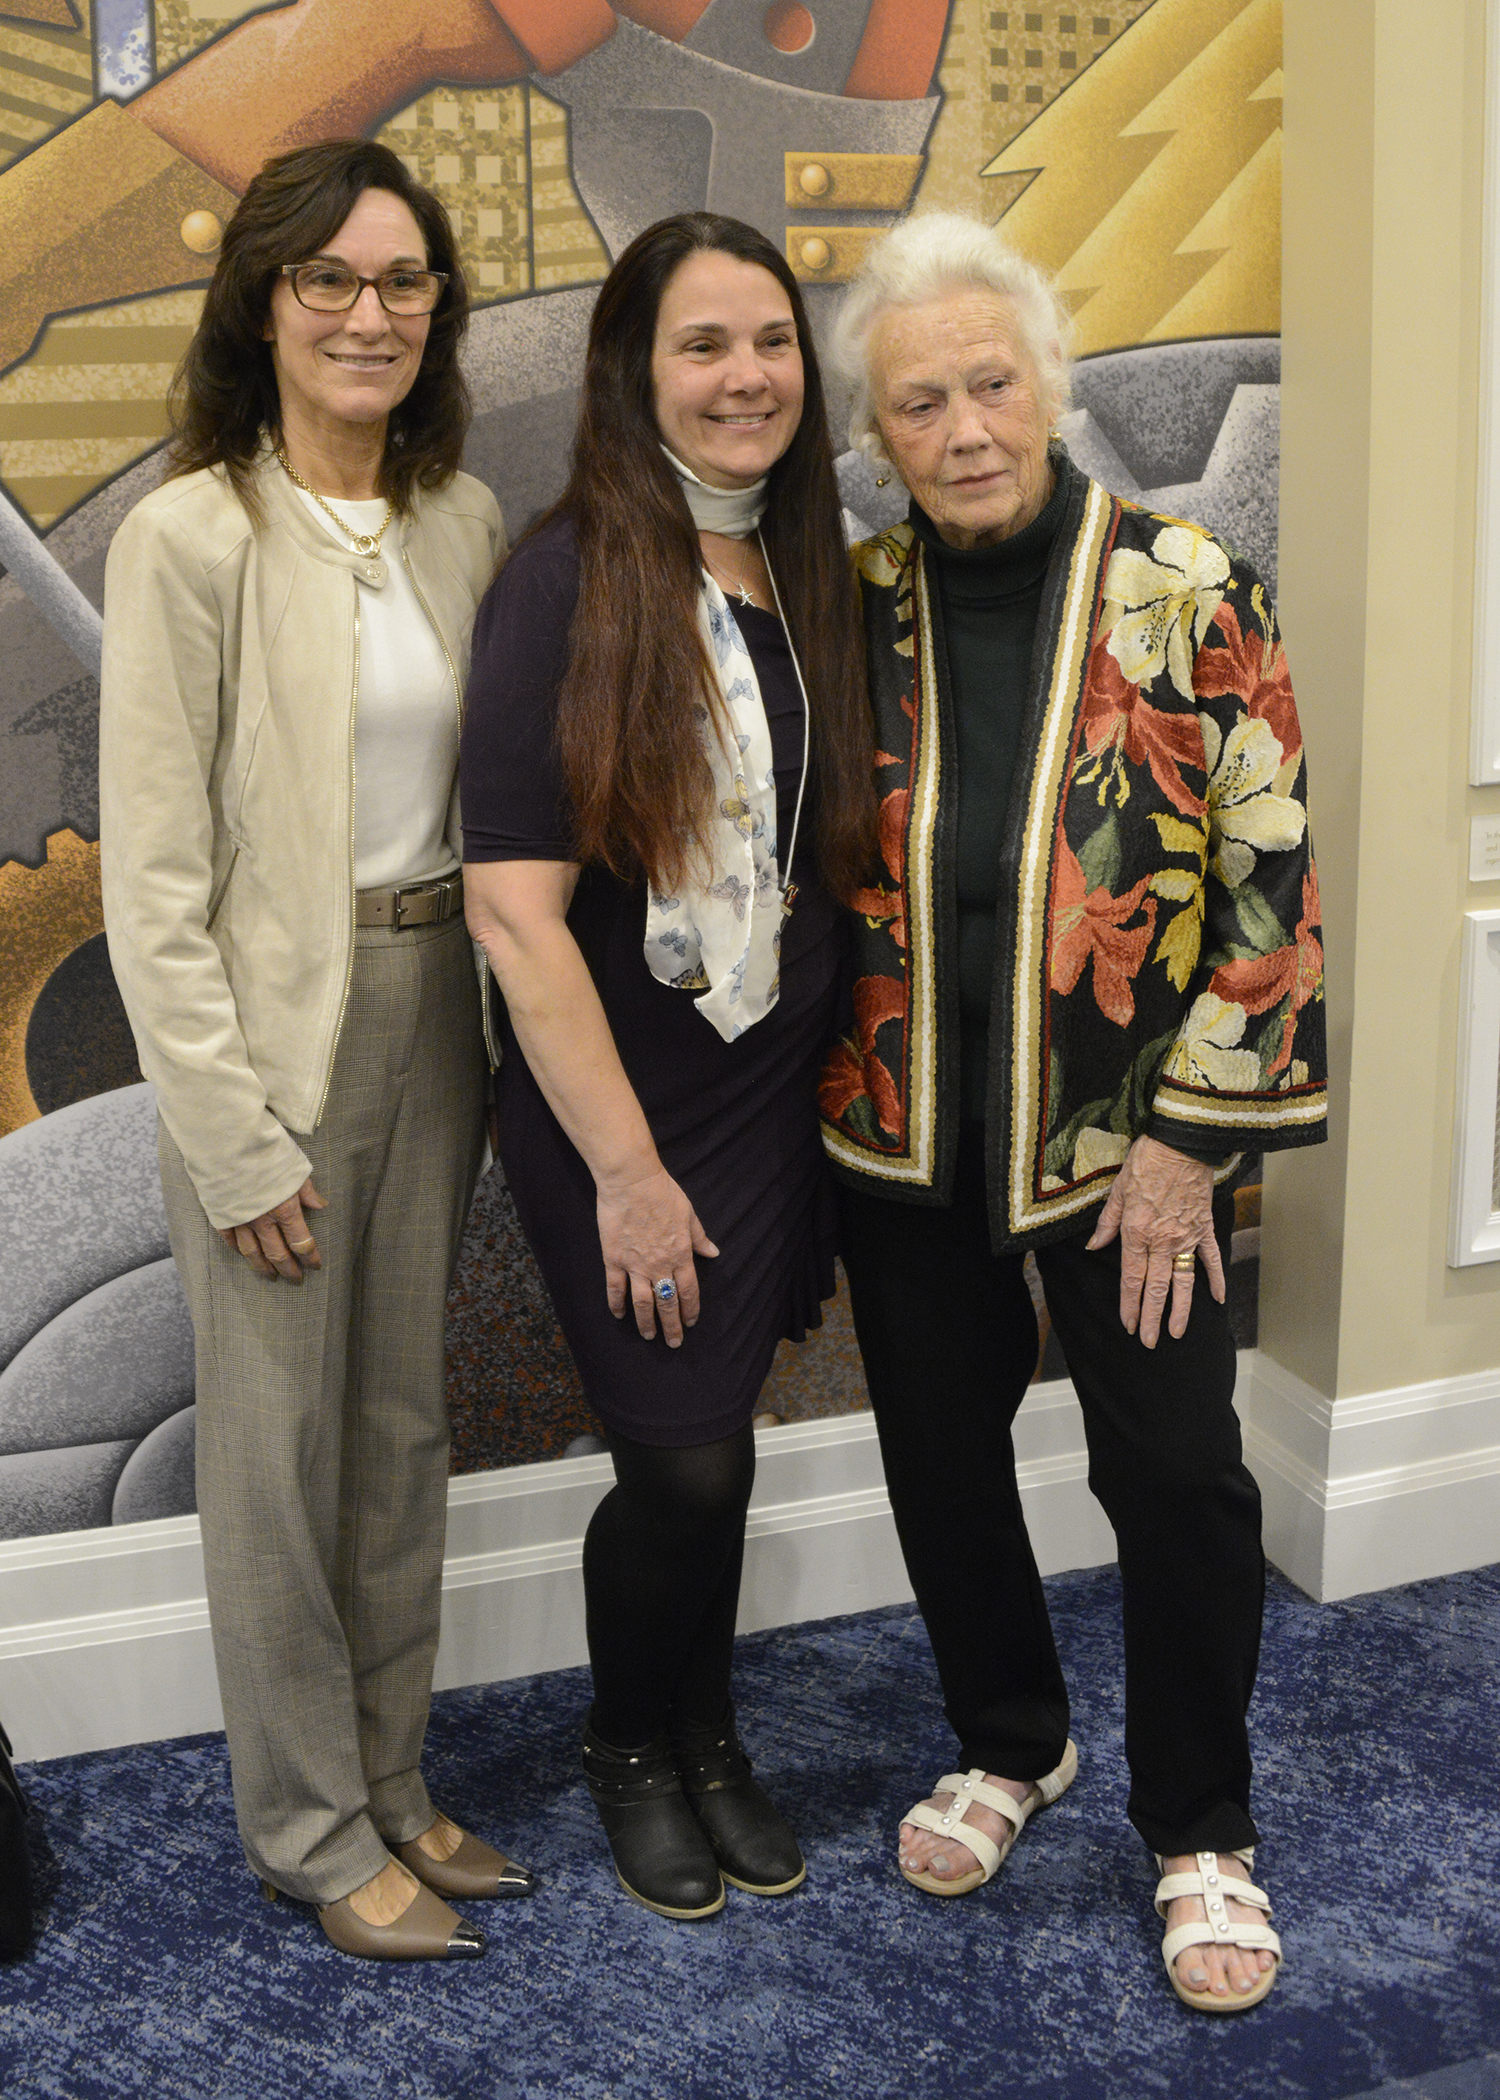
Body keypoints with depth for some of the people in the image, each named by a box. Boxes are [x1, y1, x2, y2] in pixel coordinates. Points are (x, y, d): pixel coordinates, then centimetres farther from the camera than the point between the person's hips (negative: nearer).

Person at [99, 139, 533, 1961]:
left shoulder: (461, 521, 6)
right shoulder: (189, 538, -11)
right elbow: (153, 881, -13)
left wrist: (502, 1020, 4)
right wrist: (238, 1139, -14)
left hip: (434, 1009, 6)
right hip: (275, 1031, -6)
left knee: (405, 1429, 16)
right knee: (281, 1451, 6)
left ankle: (391, 1788, 33)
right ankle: (311, 1830, 25)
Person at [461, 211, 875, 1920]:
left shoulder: (812, 577, 5)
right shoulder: (569, 582, -14)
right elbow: (512, 904, -18)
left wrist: (826, 1103, 7)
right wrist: (628, 1168, -16)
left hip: (774, 1095, 5)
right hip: (613, 1113, -5)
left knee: (712, 1436, 14)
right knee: (686, 1459, 0)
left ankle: (706, 1736, 38)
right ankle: (630, 1746, 29)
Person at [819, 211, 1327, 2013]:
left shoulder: (1187, 595, -9)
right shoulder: (852, 609, -1)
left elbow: (1267, 875, -9)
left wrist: (1190, 1133, -12)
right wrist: (822, 1105, 5)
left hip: (1122, 1134, -3)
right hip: (901, 1135, 3)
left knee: (1177, 1474, 4)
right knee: (940, 1456, 15)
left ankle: (1200, 1831, 26)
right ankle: (1009, 1742, 41)